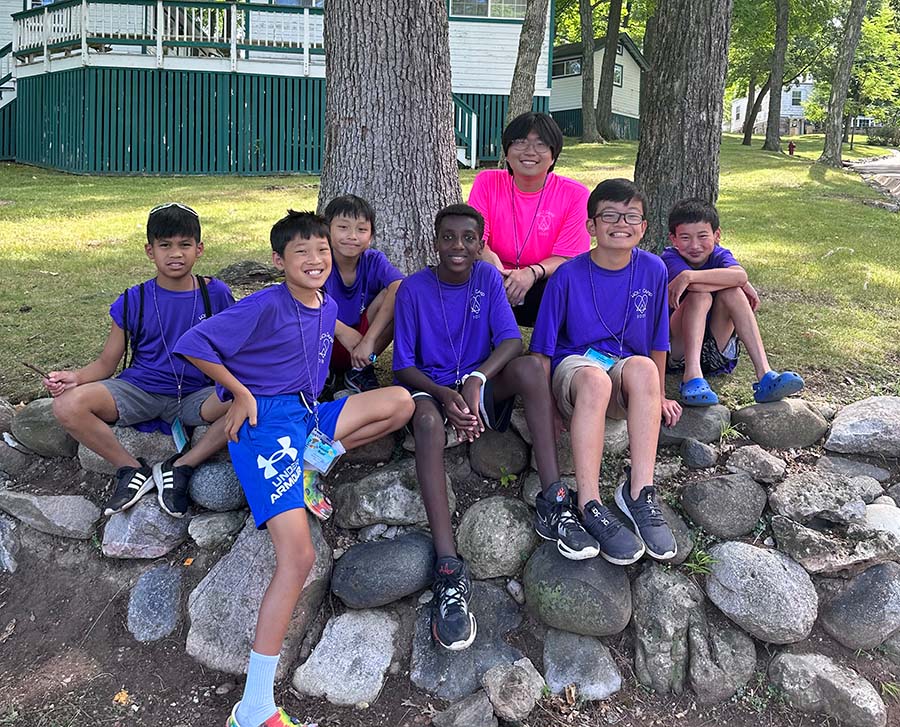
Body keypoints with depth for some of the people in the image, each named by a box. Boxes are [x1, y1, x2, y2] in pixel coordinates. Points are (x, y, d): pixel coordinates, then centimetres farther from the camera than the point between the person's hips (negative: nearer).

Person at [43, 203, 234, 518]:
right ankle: (132, 469, -5)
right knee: (67, 405, -24)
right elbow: (107, 363, 4)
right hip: (139, 390, 1)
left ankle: (179, 467, -14)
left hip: (195, 395, -1)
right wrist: (75, 377, -17)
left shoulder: (215, 294, -1)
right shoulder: (133, 301, 1)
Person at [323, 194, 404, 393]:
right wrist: (343, 332, -37)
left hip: (360, 348, 2)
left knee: (391, 295, -21)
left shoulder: (375, 261, -9)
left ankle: (360, 371, -5)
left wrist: (368, 340, -38)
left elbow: (400, 288, -30)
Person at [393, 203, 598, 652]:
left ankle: (553, 503, -30)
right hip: (432, 389, -2)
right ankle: (448, 568, -45)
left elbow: (511, 341, -11)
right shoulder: (414, 289, -3)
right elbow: (404, 366, -4)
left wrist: (475, 380, -30)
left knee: (528, 367, -28)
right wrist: (445, 396, -23)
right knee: (427, 419, -37)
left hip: (482, 389, 2)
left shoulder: (488, 279, 2)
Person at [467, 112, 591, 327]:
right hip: (495, 286, 1)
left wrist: (532, 273, -32)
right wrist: (488, 257, -33)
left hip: (545, 288, -1)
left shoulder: (574, 194, -7)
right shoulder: (487, 182, -2)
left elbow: (567, 257, -11)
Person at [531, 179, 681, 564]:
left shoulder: (652, 269, 1)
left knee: (642, 368, -35)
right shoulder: (568, 275, -6)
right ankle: (590, 506, -41)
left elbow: (657, 340, 12)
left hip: (626, 367, 2)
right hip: (574, 366, -2)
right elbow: (543, 350, -3)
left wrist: (659, 396, 17)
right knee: (594, 377, -39)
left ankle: (639, 490, -34)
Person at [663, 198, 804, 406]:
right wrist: (743, 284, -19)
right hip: (678, 351, -3)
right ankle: (692, 375, -40)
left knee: (731, 293, -21)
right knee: (700, 295, -25)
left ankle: (765, 376, -32)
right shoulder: (670, 258, -9)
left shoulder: (720, 255, -1)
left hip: (716, 355, 3)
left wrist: (688, 276, -32)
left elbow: (740, 274, -28)